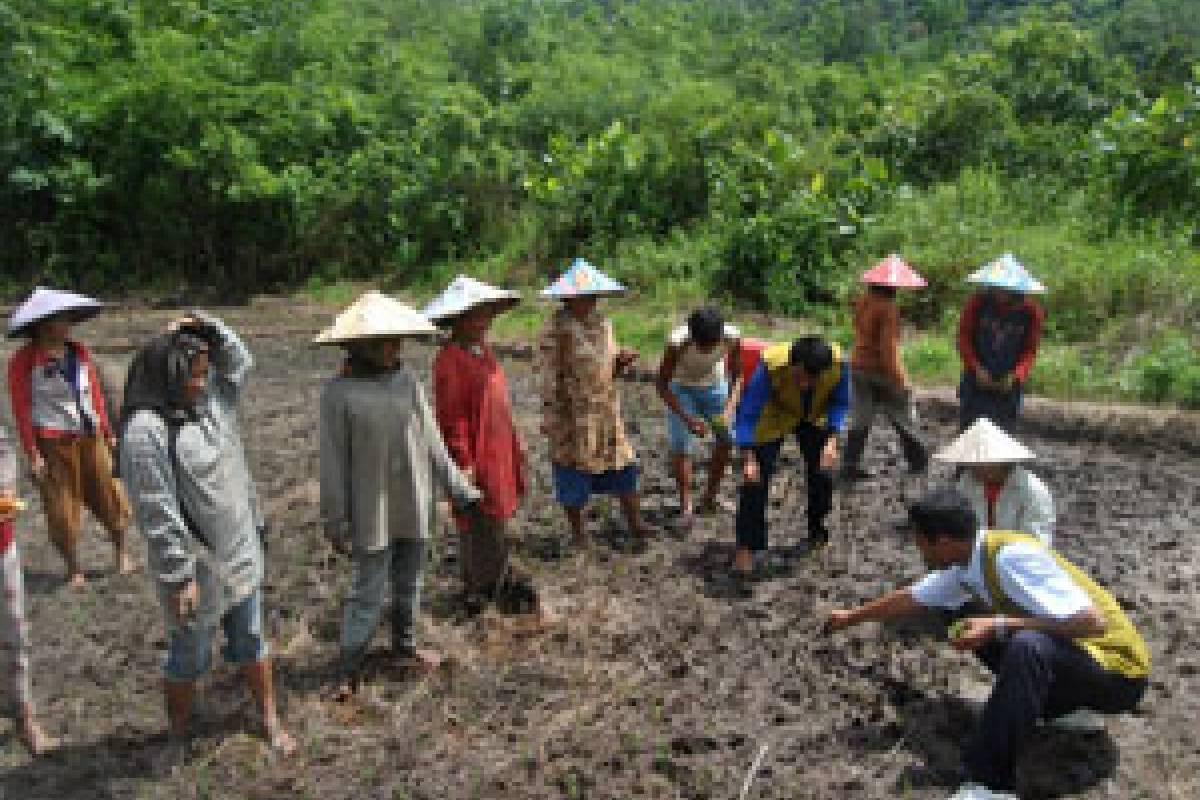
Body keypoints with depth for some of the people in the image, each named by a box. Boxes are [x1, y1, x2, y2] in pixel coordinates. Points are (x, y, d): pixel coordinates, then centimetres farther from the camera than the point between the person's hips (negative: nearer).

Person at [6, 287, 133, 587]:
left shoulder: (79, 352, 4)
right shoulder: (24, 361, -10)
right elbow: (21, 410, -10)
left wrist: (107, 432, 11)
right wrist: (32, 454, -12)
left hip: (91, 439, 4)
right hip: (54, 446, -4)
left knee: (109, 497, 11)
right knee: (62, 508, 6)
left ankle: (121, 551, 32)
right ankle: (74, 568, 23)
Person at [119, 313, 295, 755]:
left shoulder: (209, 401, -1)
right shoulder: (146, 431, -24)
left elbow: (241, 363, 13)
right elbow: (159, 516, -24)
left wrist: (210, 329, -5)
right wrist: (180, 578, -21)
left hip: (240, 555, 7)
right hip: (196, 568, -7)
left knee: (251, 641, 20)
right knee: (189, 656, 15)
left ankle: (270, 720, 37)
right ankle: (179, 735, 38)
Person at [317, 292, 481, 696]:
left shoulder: (408, 381, -2)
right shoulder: (340, 392, -13)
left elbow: (432, 444, 4)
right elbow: (334, 462, -9)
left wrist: (460, 488, 5)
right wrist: (336, 521, -5)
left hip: (415, 507, 4)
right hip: (372, 514, -4)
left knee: (409, 583, 19)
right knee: (368, 593, 3)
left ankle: (405, 644, 40)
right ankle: (347, 670, 19)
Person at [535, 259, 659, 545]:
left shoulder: (603, 323, 6)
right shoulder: (555, 330, -15)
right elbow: (547, 378, -14)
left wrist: (621, 361, -7)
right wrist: (550, 420, -16)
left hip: (607, 413, 6)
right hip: (572, 417, -6)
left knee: (624, 467, 12)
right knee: (574, 477, 8)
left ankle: (635, 523, 28)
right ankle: (578, 533, 25)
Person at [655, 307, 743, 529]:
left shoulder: (732, 337, -30)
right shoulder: (677, 342, -37)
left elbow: (737, 376, -15)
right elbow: (662, 384, -24)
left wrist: (729, 409, -30)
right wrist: (688, 419, -31)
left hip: (714, 384, 3)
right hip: (681, 387, -3)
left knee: (728, 438, 1)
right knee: (680, 446, -10)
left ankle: (710, 497, 20)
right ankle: (686, 507, 6)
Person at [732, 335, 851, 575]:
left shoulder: (838, 363, -32)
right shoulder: (771, 364, -40)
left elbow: (839, 403, -15)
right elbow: (748, 412, -33)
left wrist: (832, 440, -28)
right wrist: (748, 459, -39)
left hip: (814, 417, 3)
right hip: (773, 417, -3)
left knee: (822, 471, 6)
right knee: (756, 478, -10)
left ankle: (817, 530, 32)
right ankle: (747, 546, 1)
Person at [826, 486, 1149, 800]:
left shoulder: (1010, 555, -28)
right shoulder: (966, 563, -1)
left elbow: (1092, 621, -31)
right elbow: (912, 598, 15)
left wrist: (999, 625, -32)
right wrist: (851, 617, 26)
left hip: (1117, 670, -9)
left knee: (1028, 645, -36)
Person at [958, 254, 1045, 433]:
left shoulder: (1031, 311, -8)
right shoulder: (977, 303, -11)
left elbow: (1030, 350, 2)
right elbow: (964, 338, 0)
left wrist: (1016, 376, -12)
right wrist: (976, 367, -10)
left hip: (1009, 384, 1)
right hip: (976, 380, -1)